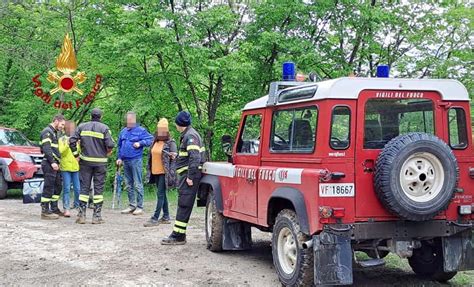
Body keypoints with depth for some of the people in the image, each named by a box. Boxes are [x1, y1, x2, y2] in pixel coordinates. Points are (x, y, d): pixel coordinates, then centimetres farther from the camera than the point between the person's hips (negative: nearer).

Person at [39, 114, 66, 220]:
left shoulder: (54, 133, 23)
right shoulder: (47, 132, -8)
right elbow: (46, 148, -19)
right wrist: (52, 162, -24)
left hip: (55, 164, 10)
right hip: (49, 164, -10)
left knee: (57, 187, 14)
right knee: (48, 187, -9)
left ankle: (54, 209, 22)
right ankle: (45, 211, -7)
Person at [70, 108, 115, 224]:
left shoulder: (82, 127, 3)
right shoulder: (104, 128, -5)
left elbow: (72, 141, -2)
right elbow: (110, 144, -14)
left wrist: (76, 155, 7)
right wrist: (108, 152, 7)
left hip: (85, 162, 2)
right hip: (100, 162, -2)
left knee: (84, 187, 7)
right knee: (98, 188, 4)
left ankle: (81, 215, 5)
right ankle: (97, 216, 5)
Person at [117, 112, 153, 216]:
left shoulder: (141, 130, -3)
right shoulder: (123, 131, 16)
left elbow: (150, 139, -8)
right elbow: (119, 145, 22)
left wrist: (140, 143, -18)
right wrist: (119, 157, 15)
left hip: (136, 160, -7)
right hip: (125, 160, 7)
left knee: (137, 184, -6)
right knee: (129, 184, 12)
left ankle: (139, 207, -2)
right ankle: (132, 205, 20)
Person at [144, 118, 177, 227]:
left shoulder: (171, 143, -7)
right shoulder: (155, 142, 13)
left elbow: (174, 159, -11)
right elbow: (151, 156, 19)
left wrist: (171, 173, -19)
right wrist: (149, 171, 14)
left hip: (164, 173, -7)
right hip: (155, 172, 7)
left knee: (160, 194, -8)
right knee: (162, 194, 13)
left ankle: (155, 218, -7)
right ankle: (166, 217, 20)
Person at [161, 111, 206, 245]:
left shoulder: (190, 136, -14)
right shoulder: (186, 135, 18)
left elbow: (195, 157, -22)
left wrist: (190, 177, -22)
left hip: (189, 175, -10)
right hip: (186, 174, 10)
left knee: (184, 205, -9)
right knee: (183, 205, 11)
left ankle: (178, 236, -7)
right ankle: (178, 235, 16)